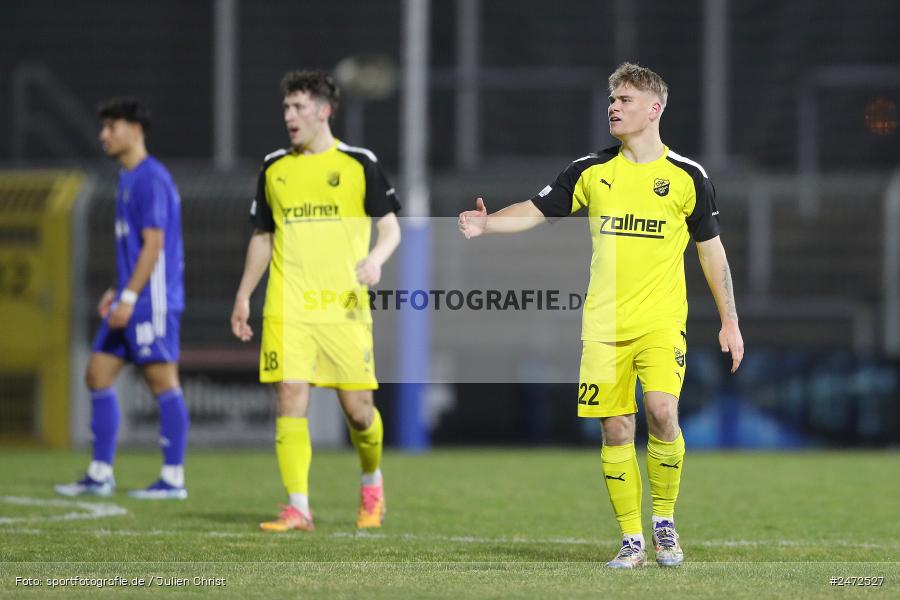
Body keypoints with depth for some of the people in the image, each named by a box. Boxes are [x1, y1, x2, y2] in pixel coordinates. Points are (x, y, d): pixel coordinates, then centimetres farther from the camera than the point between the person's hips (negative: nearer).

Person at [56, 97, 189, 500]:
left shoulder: (151, 179, -13)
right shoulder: (128, 179, 17)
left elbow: (153, 244, -18)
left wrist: (129, 296, -21)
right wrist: (116, 292, 22)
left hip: (152, 301, -10)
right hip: (131, 302, 10)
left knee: (163, 382, -6)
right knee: (98, 375, 9)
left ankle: (173, 479, -3)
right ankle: (100, 475, 12)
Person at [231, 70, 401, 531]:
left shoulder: (359, 164, 2)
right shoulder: (274, 168, 12)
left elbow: (390, 227, 2)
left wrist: (376, 257, -19)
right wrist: (244, 295, 15)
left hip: (344, 307, -2)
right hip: (287, 307, 2)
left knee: (357, 407, -1)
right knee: (289, 398, -10)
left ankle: (372, 483, 28)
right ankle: (297, 508, -8)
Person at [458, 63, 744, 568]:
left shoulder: (687, 175, 2)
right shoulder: (591, 171, 7)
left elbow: (712, 250, 7)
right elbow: (536, 211, 6)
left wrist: (730, 322, 5)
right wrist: (486, 223, -13)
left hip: (661, 322, -2)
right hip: (604, 325, 2)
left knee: (662, 413, -20)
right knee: (616, 430, -1)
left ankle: (665, 520, 1)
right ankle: (632, 540, 9)